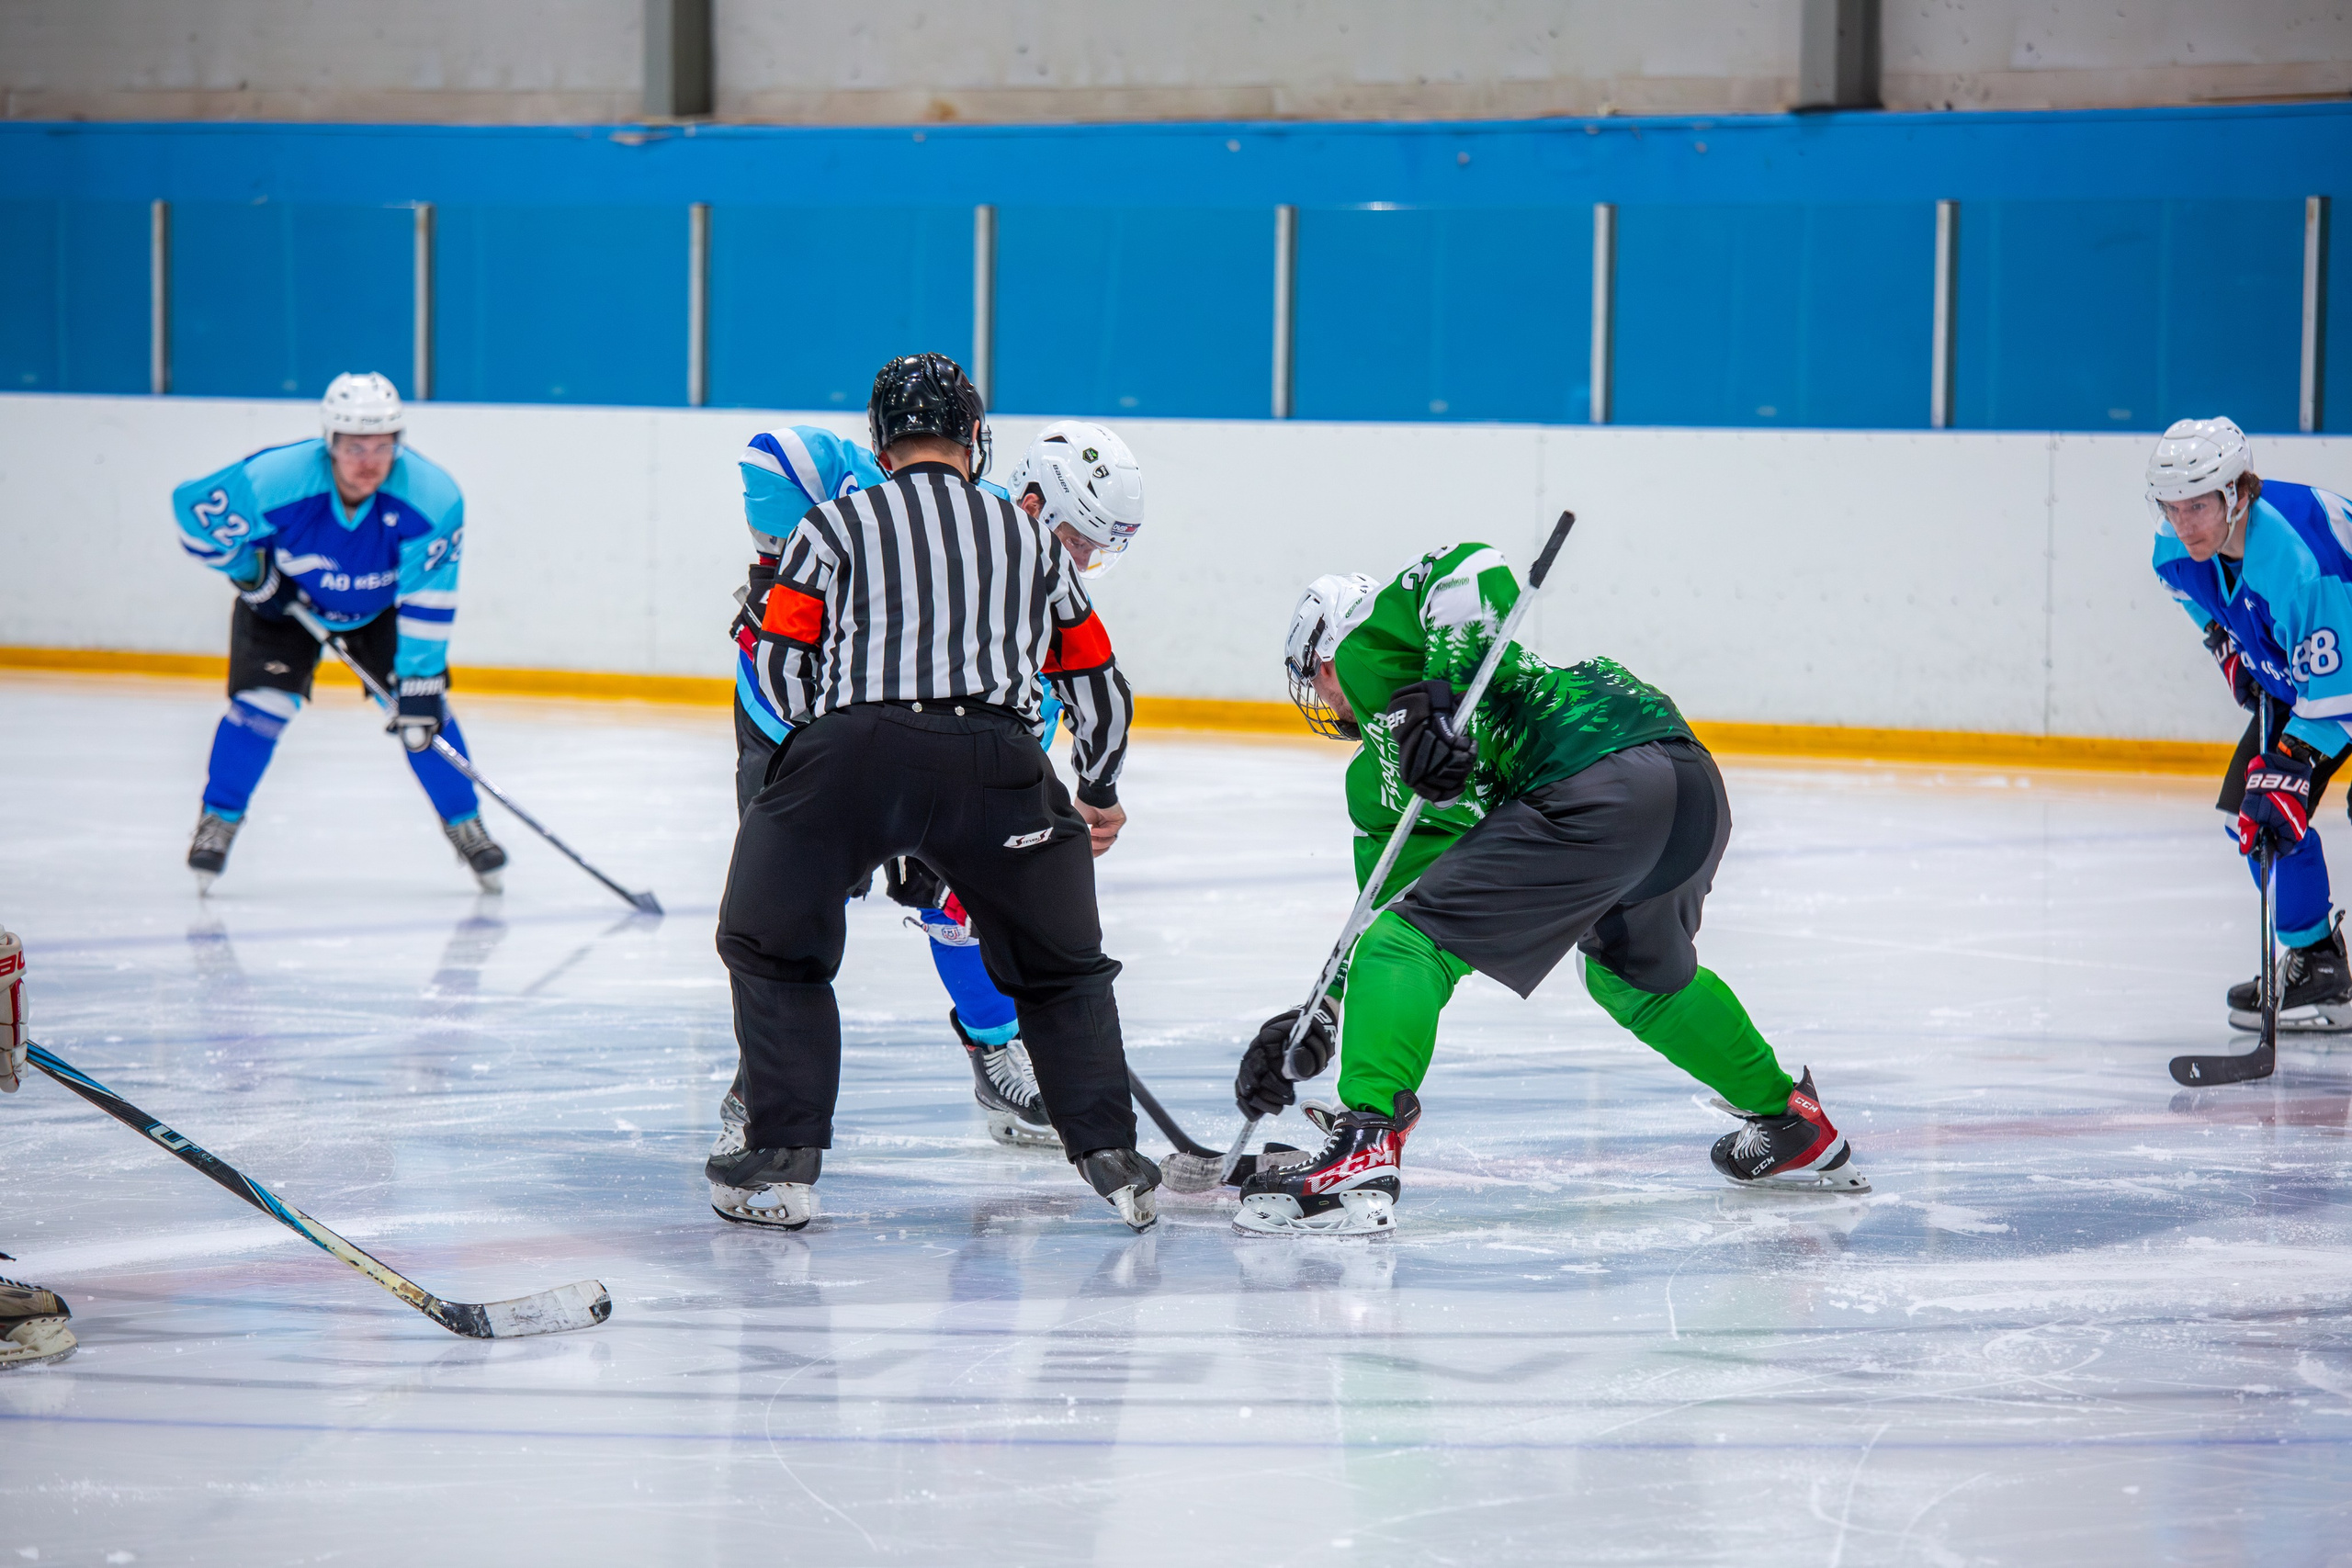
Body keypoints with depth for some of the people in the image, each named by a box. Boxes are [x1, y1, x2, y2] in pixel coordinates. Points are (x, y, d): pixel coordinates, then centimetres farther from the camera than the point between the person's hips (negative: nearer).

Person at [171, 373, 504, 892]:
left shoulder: (433, 496, -33)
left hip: (382, 605, 1)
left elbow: (426, 600, -28)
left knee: (424, 708, -9)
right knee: (264, 698, -16)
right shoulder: (273, 481, -37)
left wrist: (419, 683, -30)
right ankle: (218, 820, 2)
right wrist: (250, 573, -12)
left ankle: (465, 826, 8)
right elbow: (194, 507, -20)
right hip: (286, 598, -1)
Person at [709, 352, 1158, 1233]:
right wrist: (1098, 794, 47)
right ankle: (1113, 1163, 13)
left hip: (851, 749, -1)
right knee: (1060, 968, 21)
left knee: (771, 949, 19)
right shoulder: (1029, 537, 26)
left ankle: (783, 1165, 11)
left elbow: (783, 663, 7)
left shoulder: (833, 525, 18)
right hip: (996, 760, 1)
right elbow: (1098, 682, 32)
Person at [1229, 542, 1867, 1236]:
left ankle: (1365, 1152, -20)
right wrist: (1322, 1020, 23)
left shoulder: (1366, 645, 12)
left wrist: (1432, 700, -12)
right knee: (1638, 974, 36)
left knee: (1413, 938, -6)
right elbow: (1390, 895, 29)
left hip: (1597, 782, -10)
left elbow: (1474, 569, -6)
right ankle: (1797, 1128, 46)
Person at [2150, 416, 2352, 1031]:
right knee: (2249, 806, 2)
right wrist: (2228, 646, 4)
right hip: (2293, 675, 9)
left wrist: (2288, 768, -35)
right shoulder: (2177, 549, -15)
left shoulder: (2300, 558, -39)